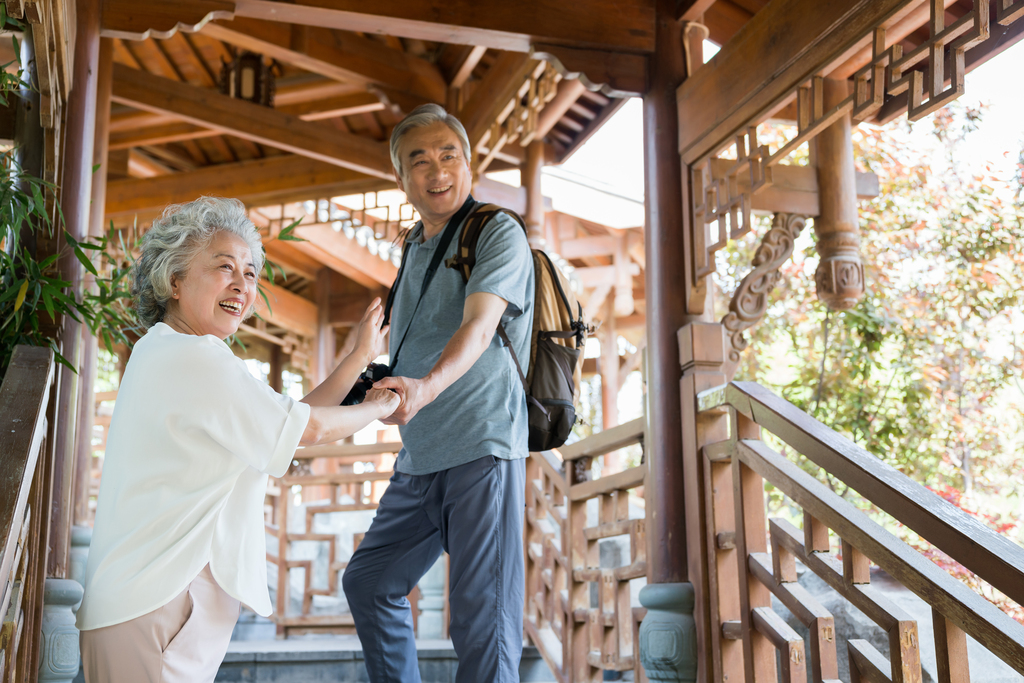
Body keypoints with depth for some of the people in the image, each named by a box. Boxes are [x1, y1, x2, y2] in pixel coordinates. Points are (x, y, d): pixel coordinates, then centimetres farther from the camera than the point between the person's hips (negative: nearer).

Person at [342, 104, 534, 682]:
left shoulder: (499, 233, -5)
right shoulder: (413, 250, 18)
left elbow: (479, 325, -23)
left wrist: (425, 387, -39)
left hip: (482, 448, -8)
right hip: (419, 459, 9)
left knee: (483, 623, -11)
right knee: (369, 581, 19)